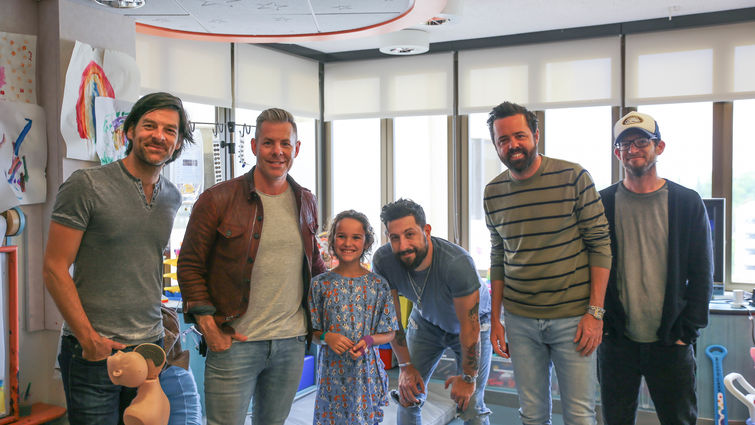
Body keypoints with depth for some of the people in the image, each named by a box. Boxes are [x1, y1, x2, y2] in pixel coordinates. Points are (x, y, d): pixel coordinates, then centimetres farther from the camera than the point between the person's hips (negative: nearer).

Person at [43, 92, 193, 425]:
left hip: (150, 347, 5)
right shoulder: (86, 185, -9)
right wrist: (88, 338, -13)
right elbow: (54, 269, -9)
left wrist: (154, 333, 13)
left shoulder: (172, 198, 9)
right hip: (93, 352, -5)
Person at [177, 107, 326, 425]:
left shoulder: (306, 202, 8)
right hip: (234, 342, -4)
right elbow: (190, 267, -4)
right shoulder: (217, 200, -7)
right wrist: (209, 329, -10)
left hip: (292, 342, 4)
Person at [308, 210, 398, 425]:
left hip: (366, 372, 0)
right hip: (332, 372, 0)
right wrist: (326, 337, -15)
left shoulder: (377, 284, -1)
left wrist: (369, 341, -16)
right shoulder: (321, 283, 0)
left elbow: (389, 333, 2)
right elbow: (310, 331, 4)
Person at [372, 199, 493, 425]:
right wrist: (406, 366, -10)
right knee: (408, 394, 2)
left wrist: (468, 377, -17)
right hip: (426, 321, 3)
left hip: (472, 323, -3)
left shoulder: (457, 262, -40)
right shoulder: (383, 261, -28)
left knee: (470, 406, -8)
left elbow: (469, 326, -28)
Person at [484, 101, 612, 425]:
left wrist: (595, 312, -10)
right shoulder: (493, 193, 5)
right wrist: (496, 320, 11)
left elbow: (600, 245, -5)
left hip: (572, 317, -3)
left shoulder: (573, 177, -7)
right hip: (520, 320, 3)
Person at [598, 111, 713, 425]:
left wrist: (688, 330, -5)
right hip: (616, 341, 1)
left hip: (670, 342, 0)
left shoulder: (687, 202, 2)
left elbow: (702, 275, 2)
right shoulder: (602, 204, 3)